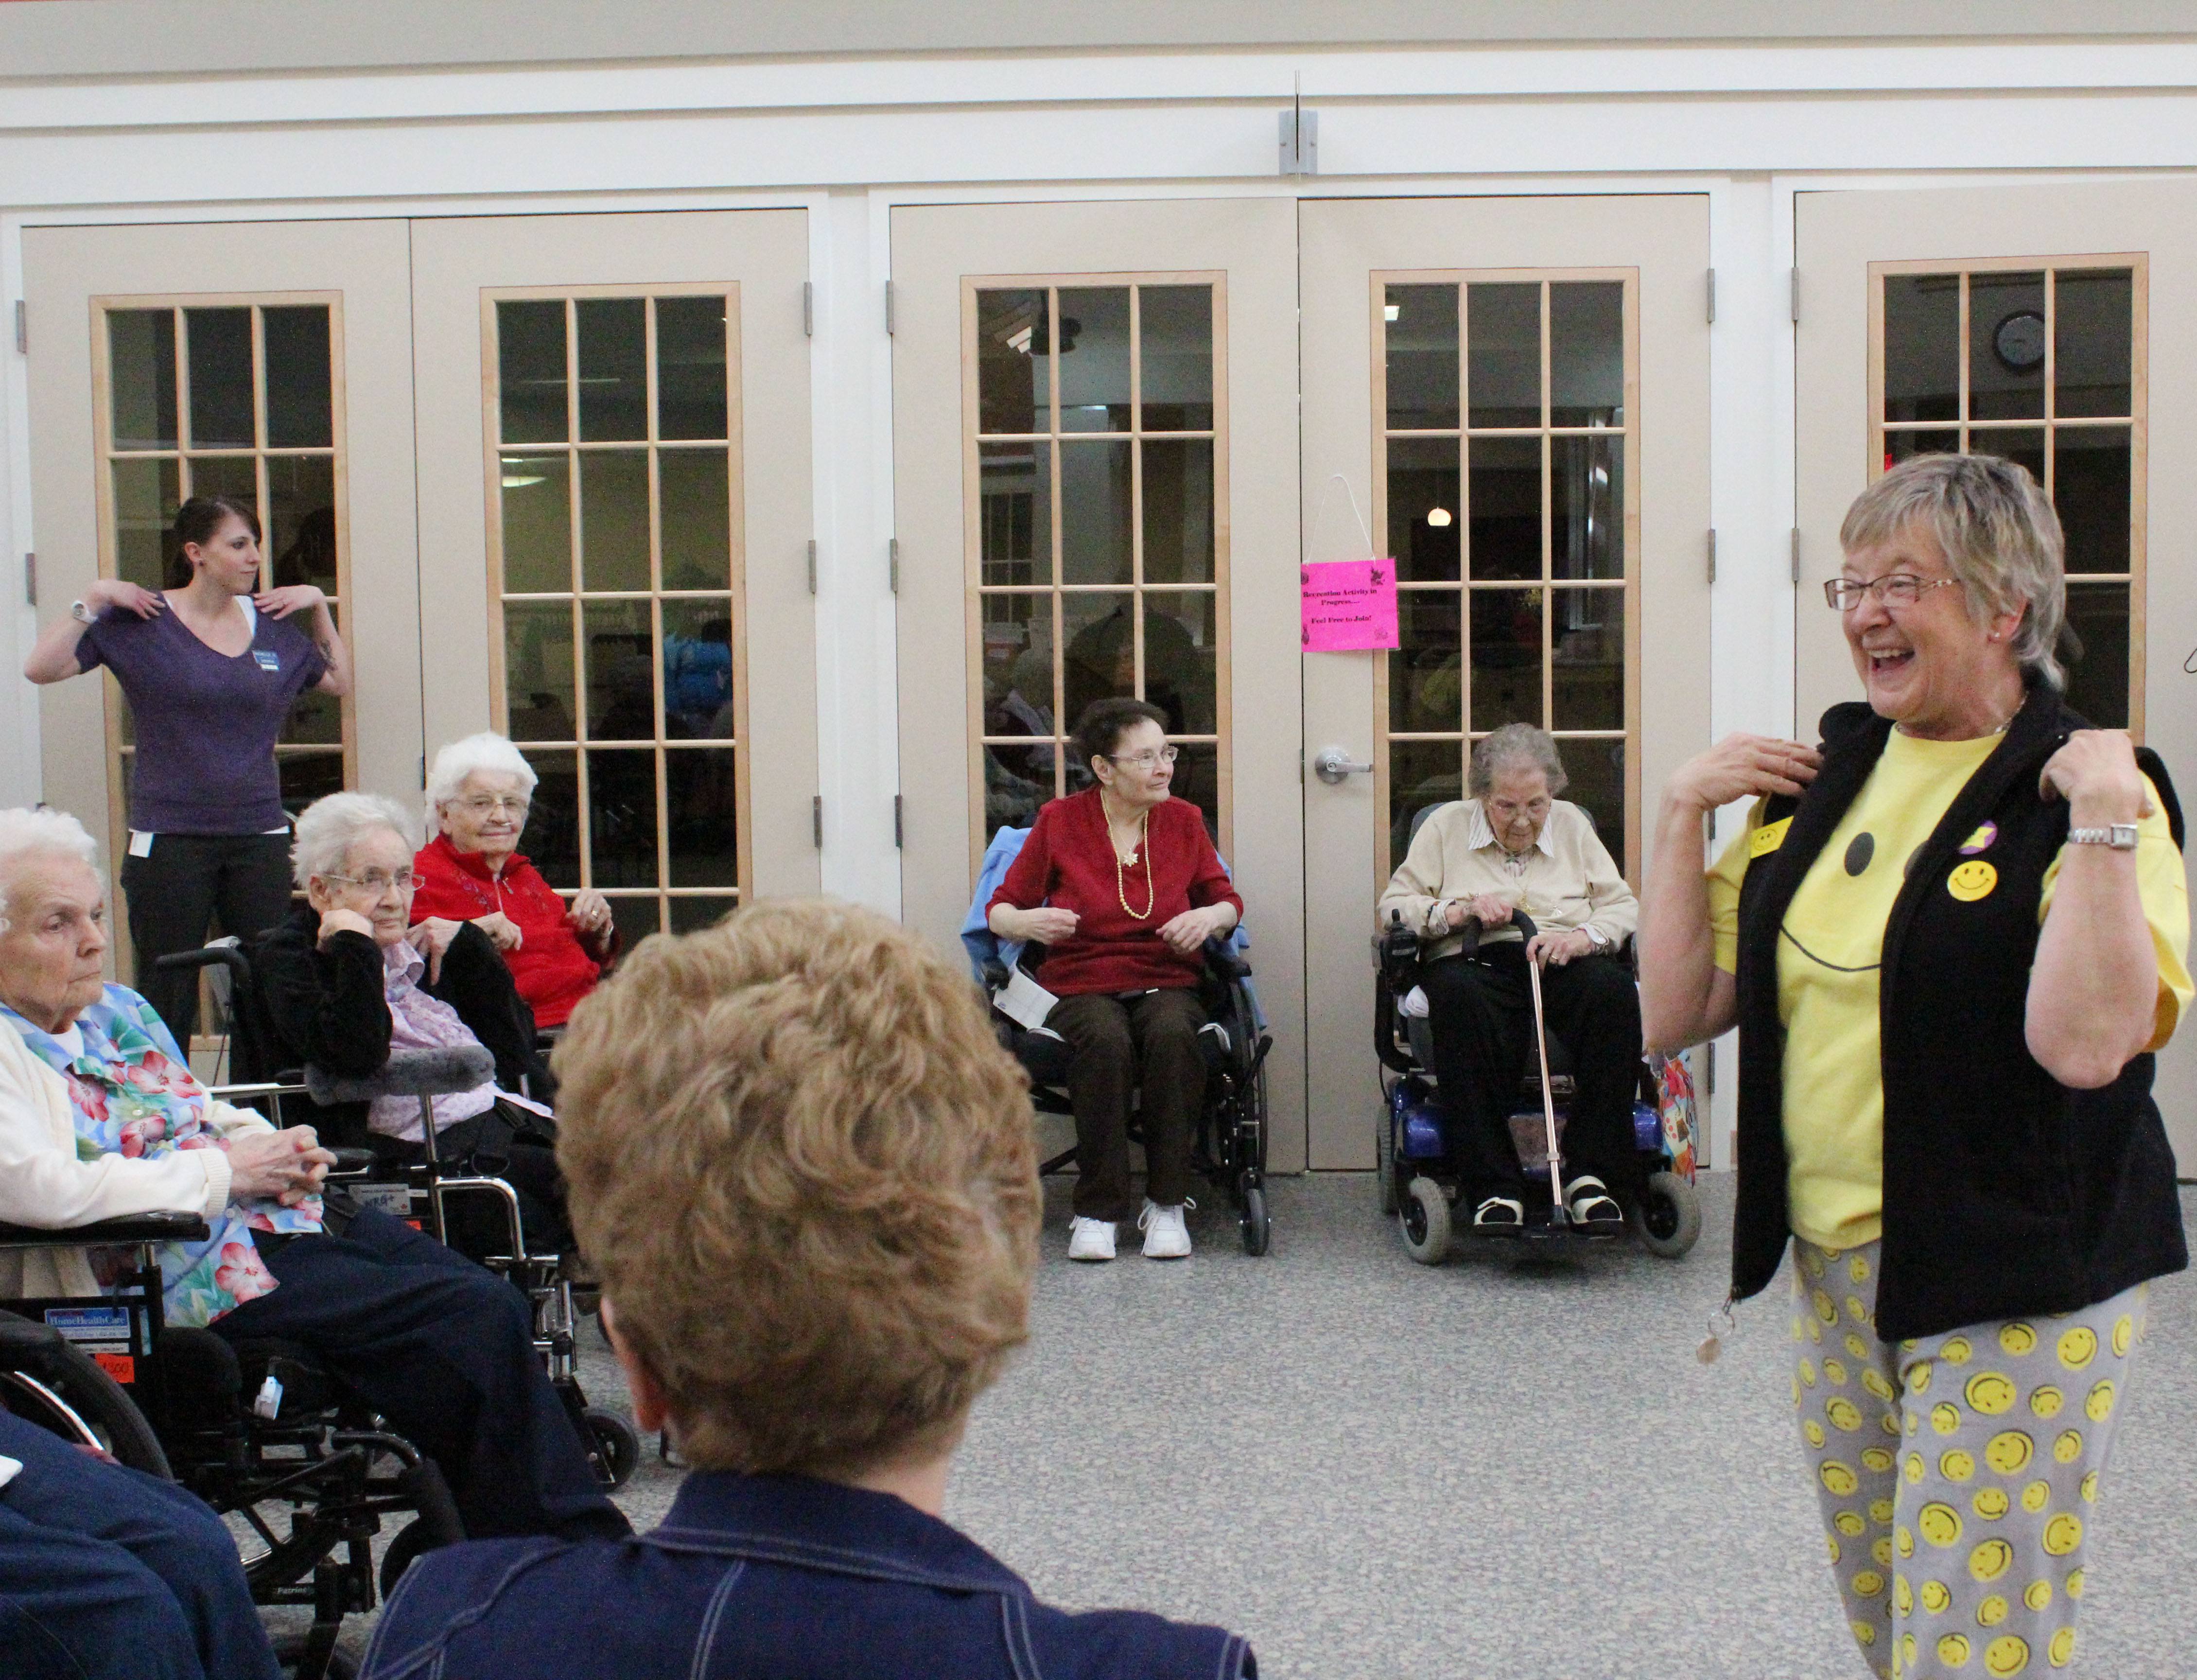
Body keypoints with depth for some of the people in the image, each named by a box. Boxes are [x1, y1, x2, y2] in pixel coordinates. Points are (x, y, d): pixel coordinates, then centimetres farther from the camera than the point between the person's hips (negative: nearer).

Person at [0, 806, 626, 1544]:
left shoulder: (118, 1010, 20)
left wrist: (273, 1150, 6)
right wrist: (221, 1171, -16)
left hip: (275, 1218, 9)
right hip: (189, 1269, -9)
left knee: (494, 1305, -8)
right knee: (475, 1319, -19)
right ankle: (585, 1547, -6)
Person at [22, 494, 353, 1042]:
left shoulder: (272, 623, 10)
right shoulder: (141, 620, -2)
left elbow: (338, 681, 23)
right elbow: (41, 668, -9)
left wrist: (319, 606, 14)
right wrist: (93, 600, -11)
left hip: (260, 837, 4)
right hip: (170, 842, -3)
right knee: (167, 1006, 2)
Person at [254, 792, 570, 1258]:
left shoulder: (413, 946, 24)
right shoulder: (288, 958, 4)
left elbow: (517, 1040, 19)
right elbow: (356, 1056, -17)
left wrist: (466, 942, 12)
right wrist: (355, 945, -11)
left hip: (508, 1112, 8)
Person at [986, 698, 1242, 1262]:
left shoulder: (1183, 820, 10)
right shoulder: (1060, 821, 4)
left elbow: (1228, 900, 18)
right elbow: (1000, 910, 6)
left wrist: (1210, 917, -6)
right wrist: (1029, 922, -18)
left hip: (1168, 984, 2)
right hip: (1083, 985, -1)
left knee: (1173, 1036, -35)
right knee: (1105, 1041, -37)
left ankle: (1166, 1205, -24)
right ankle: (1096, 1210, -28)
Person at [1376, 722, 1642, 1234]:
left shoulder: (1571, 823, 20)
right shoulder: (1448, 825, 15)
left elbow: (1623, 905, 13)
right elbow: (1393, 906, 10)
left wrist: (1583, 936, -9)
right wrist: (1458, 911, -8)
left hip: (1559, 964, 2)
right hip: (1475, 963, -2)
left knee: (1613, 990, -33)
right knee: (1460, 999, -39)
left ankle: (1592, 1175, -30)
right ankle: (1495, 1187, -37)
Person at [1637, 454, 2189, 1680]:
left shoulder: (2087, 789, -10)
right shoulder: (1821, 783, 8)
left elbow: (2086, 1044, -26)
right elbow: (1680, 1012, 6)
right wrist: (1683, 814, 0)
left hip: (2016, 1292, -6)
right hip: (1831, 1270, 7)